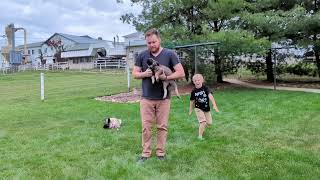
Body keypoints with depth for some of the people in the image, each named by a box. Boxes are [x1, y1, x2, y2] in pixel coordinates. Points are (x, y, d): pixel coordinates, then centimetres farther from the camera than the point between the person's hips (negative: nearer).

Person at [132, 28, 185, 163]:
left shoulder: (170, 54, -3)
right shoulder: (142, 56, 4)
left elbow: (181, 73, -8)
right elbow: (134, 74, 8)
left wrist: (165, 77, -21)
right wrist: (145, 74, -13)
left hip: (163, 98, -1)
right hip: (146, 98, 2)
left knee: (162, 127, 8)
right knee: (146, 127, 5)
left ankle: (161, 152, 22)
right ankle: (145, 153, 18)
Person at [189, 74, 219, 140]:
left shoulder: (205, 88, -13)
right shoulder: (194, 91, -8)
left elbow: (210, 96, -24)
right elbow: (192, 101, 4)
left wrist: (214, 105, -35)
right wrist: (190, 110, 12)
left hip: (206, 109, 2)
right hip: (198, 108, -2)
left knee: (209, 123, 12)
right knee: (203, 121, -18)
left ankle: (202, 128, 43)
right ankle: (200, 135, -3)